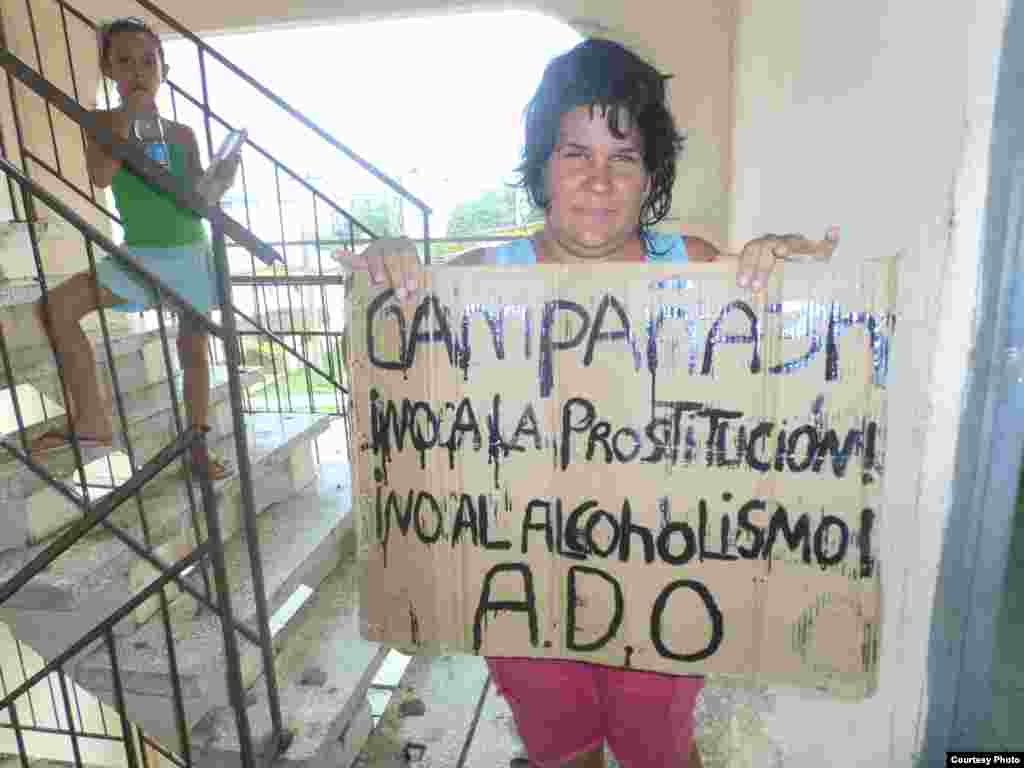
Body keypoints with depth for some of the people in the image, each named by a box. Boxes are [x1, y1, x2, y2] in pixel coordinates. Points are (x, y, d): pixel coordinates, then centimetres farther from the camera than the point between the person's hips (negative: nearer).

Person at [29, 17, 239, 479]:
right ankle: (92, 420, -10)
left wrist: (224, 174, -15)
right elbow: (100, 176, -17)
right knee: (54, 307, -17)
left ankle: (197, 446, 16)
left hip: (190, 253, 0)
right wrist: (128, 117, -17)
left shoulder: (182, 134, 4)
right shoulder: (105, 122, 1)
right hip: (139, 255, 0)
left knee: (193, 349, 4)